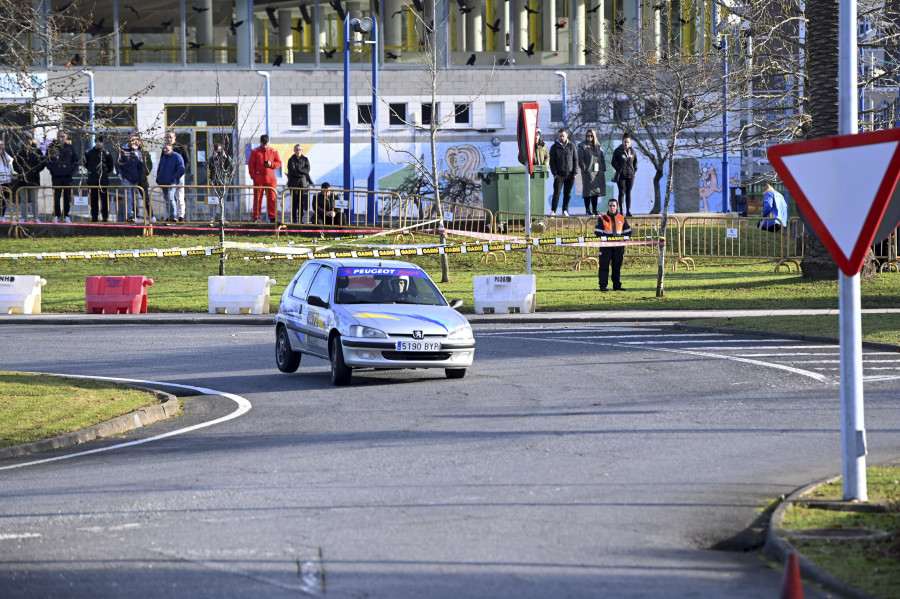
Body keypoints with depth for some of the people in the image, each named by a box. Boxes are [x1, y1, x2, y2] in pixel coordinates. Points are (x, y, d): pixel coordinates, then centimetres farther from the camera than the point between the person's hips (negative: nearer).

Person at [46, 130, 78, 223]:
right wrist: (51, 169, -5)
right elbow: (47, 160, 6)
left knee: (67, 197, 3)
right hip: (56, 176, -2)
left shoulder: (69, 148, 7)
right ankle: (56, 215, 6)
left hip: (67, 176, 2)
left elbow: (75, 160, 15)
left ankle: (66, 215, 12)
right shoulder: (52, 147, 1)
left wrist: (72, 169, 3)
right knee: (56, 196, -1)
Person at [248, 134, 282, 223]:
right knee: (257, 198, -1)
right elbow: (251, 165, 3)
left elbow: (279, 163, 11)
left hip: (270, 179, 1)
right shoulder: (255, 151, 5)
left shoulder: (273, 151, 9)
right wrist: (253, 176, -5)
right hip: (259, 178, -1)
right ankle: (256, 218, 3)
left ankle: (272, 217, 3)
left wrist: (271, 164, -10)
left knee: (272, 198, -1)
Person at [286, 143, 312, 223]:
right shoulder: (291, 160, 0)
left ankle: (300, 218, 4)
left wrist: (298, 169, -10)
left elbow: (307, 170, -1)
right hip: (293, 183, -2)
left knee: (301, 201, -1)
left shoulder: (305, 159, 9)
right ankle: (294, 218, 0)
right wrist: (302, 172, -8)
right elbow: (292, 171, -11)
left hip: (303, 182, 2)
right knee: (294, 201, -4)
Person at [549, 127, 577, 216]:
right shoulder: (554, 147, 2)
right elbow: (552, 161, 2)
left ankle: (565, 211, 15)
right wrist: (554, 173, -7)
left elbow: (575, 160, 9)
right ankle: (553, 211, -2)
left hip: (570, 175, 2)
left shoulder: (571, 146, 7)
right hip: (559, 174, -2)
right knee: (556, 193, -7)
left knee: (567, 194, 6)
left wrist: (575, 172, 1)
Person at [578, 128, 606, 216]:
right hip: (588, 172, -5)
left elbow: (603, 158, 16)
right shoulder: (583, 147, -2)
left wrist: (603, 168, 7)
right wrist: (584, 169, -14)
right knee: (588, 192, -5)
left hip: (598, 172, 5)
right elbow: (580, 159, -7)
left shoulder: (598, 146, 14)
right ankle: (587, 210, 0)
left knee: (596, 192, 8)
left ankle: (594, 210, 14)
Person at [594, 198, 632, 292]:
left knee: (617, 267, 7)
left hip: (618, 246, 3)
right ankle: (603, 285, -5)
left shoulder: (622, 218, 11)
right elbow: (597, 232, -2)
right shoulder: (602, 218, 3)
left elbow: (628, 231, 14)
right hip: (606, 246, -3)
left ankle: (617, 285, 13)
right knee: (604, 266, -7)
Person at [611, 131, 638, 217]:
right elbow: (614, 162, -1)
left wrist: (634, 170, 9)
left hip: (630, 175, 3)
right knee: (622, 192, -2)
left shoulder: (632, 151, 7)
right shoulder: (617, 151, -3)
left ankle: (628, 211, 8)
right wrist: (619, 169, -10)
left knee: (628, 193, 5)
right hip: (621, 175, -3)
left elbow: (635, 161, 20)